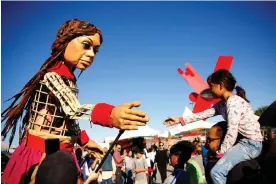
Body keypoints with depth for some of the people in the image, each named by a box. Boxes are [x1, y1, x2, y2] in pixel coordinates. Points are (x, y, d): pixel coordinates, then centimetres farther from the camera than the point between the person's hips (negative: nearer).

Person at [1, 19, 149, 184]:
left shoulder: (69, 79, 8)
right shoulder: (51, 75, -19)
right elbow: (72, 109, -37)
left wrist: (84, 140, 10)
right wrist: (110, 115, -54)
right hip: (40, 154, -8)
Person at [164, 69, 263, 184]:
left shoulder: (233, 101, -19)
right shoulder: (222, 104, 8)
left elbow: (232, 132, -22)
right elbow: (204, 114, 6)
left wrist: (221, 152, -13)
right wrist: (179, 120, 6)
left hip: (252, 144, -10)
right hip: (244, 141, 10)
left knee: (217, 171, -20)